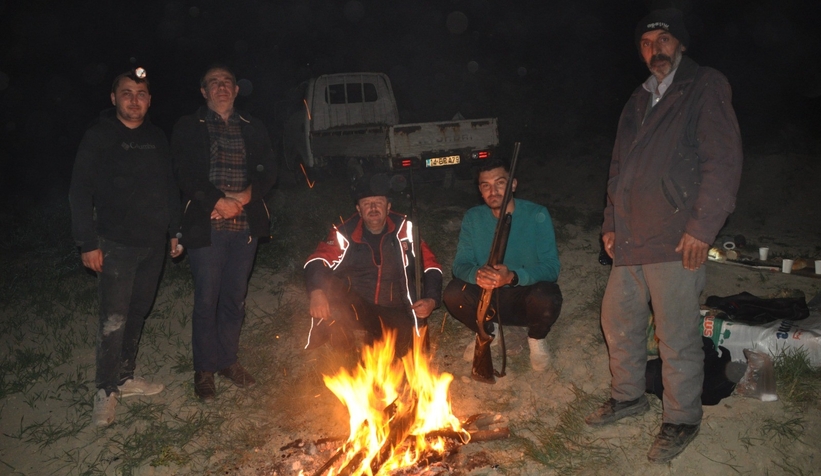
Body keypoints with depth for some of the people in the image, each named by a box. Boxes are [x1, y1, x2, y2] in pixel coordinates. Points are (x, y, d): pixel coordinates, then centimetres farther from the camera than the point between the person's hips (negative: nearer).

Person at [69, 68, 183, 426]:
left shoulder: (157, 138, 9)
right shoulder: (99, 136, -6)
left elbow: (170, 188, 15)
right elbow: (80, 192, -8)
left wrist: (176, 230, 11)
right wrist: (88, 243, -13)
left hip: (154, 243, 5)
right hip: (116, 245, -5)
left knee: (138, 313, 14)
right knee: (114, 320, -5)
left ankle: (125, 377, 29)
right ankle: (105, 390, 11)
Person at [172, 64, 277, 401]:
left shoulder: (253, 129, 14)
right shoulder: (188, 128, 5)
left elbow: (268, 171, 4)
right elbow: (186, 175, -5)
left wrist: (243, 198, -13)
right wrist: (219, 202, -16)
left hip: (246, 224, 3)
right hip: (206, 224, -3)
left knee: (235, 297, 10)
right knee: (206, 299, 2)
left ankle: (227, 359, 26)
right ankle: (204, 369, 16)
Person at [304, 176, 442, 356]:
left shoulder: (404, 230, 0)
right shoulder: (346, 232, -3)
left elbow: (432, 266, 3)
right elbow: (317, 261, -11)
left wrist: (431, 300, -15)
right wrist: (316, 292, -32)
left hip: (395, 313, 0)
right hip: (355, 308, 1)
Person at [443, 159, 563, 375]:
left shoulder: (536, 215, -14)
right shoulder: (473, 218, -5)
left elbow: (551, 267, -21)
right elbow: (460, 264, -9)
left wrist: (513, 277, -40)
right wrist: (476, 274, -35)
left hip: (526, 295, -2)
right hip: (488, 298, 3)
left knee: (547, 298, -35)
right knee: (453, 294, -25)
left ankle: (536, 339, 3)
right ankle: (487, 333, 9)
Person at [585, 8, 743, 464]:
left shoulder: (705, 88, -2)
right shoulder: (639, 101, 20)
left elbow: (724, 161, -11)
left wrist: (702, 227, -17)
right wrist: (612, 222, 16)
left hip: (676, 240, -7)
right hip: (631, 239, 7)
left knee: (677, 338, 1)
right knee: (619, 321, 16)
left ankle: (682, 420, 20)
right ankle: (629, 396, 36)